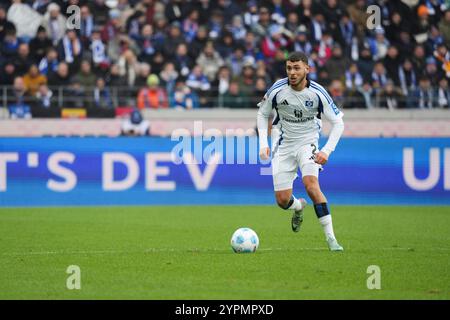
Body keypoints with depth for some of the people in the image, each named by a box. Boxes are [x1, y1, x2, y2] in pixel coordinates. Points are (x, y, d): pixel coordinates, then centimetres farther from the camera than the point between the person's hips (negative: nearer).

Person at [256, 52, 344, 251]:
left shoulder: (318, 93, -16)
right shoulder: (277, 90, -12)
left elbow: (338, 122, -7)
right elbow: (263, 114, 6)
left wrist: (327, 151, -19)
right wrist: (263, 143, -6)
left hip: (307, 143, -2)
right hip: (283, 146, 2)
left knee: (311, 184, -28)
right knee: (282, 201, -3)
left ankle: (330, 237, -23)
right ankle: (299, 207, 37)